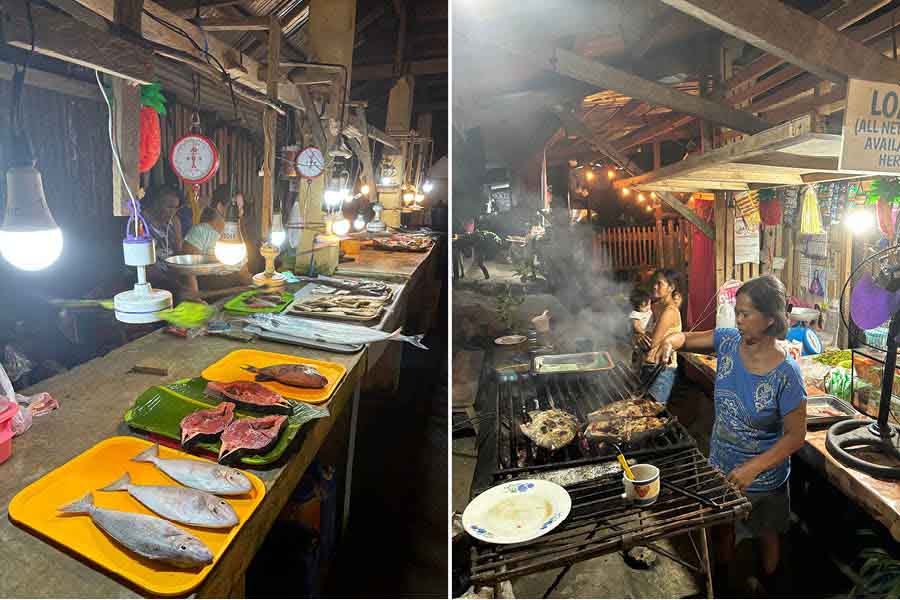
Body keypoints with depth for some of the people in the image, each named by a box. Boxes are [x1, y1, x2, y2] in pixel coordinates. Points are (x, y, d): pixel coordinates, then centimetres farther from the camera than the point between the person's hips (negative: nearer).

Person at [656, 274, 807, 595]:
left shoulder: (786, 373, -28)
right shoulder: (729, 341, -15)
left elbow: (796, 435, -21)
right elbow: (687, 338, 1)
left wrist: (752, 468, -29)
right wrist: (671, 341, -23)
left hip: (763, 478, -4)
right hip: (720, 466, 4)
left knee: (766, 536, 24)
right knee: (723, 529, 26)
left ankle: (767, 588, 52)